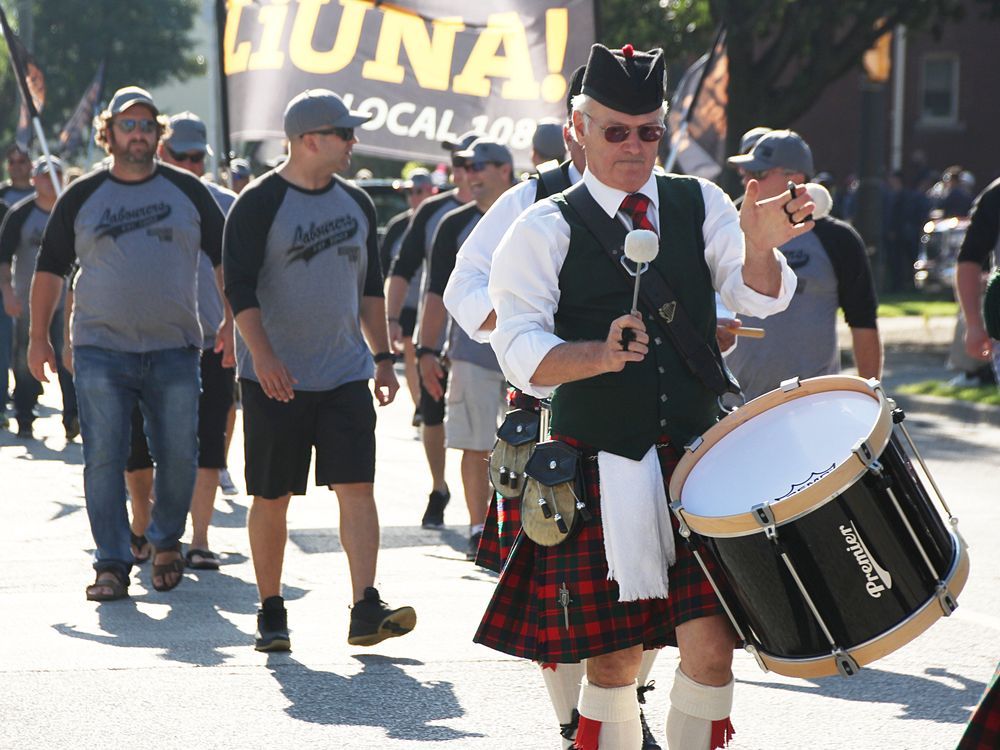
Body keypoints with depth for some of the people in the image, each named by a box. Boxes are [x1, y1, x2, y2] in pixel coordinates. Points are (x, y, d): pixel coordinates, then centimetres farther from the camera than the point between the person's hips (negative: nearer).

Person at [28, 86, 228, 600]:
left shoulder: (187, 191, 6)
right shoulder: (82, 197, 5)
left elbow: (225, 258, 12)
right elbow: (50, 268, 11)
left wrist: (232, 323, 4)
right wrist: (38, 339, 9)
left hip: (174, 350, 1)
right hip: (101, 350, -1)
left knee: (179, 458, 3)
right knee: (104, 459, -6)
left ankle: (166, 542, 26)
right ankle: (112, 565, -2)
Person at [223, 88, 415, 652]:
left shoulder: (356, 204, 11)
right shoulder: (259, 204, -6)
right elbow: (239, 285, -11)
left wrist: (383, 357, 16)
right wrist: (263, 355, -22)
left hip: (345, 374, 4)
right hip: (276, 379, -4)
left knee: (358, 486, -7)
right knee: (272, 499, 2)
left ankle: (367, 610, -11)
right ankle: (271, 613, 14)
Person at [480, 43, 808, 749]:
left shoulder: (700, 204, 7)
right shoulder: (546, 229, -1)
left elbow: (763, 297, -6)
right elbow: (522, 351, -11)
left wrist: (759, 245, -28)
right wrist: (602, 355, -29)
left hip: (696, 465, 2)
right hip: (600, 474, -2)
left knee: (711, 647, -7)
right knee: (613, 664, 3)